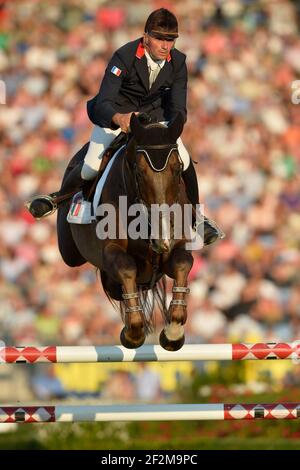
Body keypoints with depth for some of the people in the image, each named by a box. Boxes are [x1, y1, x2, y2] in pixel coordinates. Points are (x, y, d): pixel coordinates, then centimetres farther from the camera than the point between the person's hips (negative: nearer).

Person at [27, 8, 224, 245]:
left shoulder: (178, 62, -16)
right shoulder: (124, 57, -29)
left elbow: (178, 108, -13)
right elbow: (103, 103, -34)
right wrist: (119, 118, -57)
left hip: (155, 115, 3)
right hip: (114, 114, -3)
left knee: (185, 162, -14)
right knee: (91, 167, -20)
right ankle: (59, 197, 13)